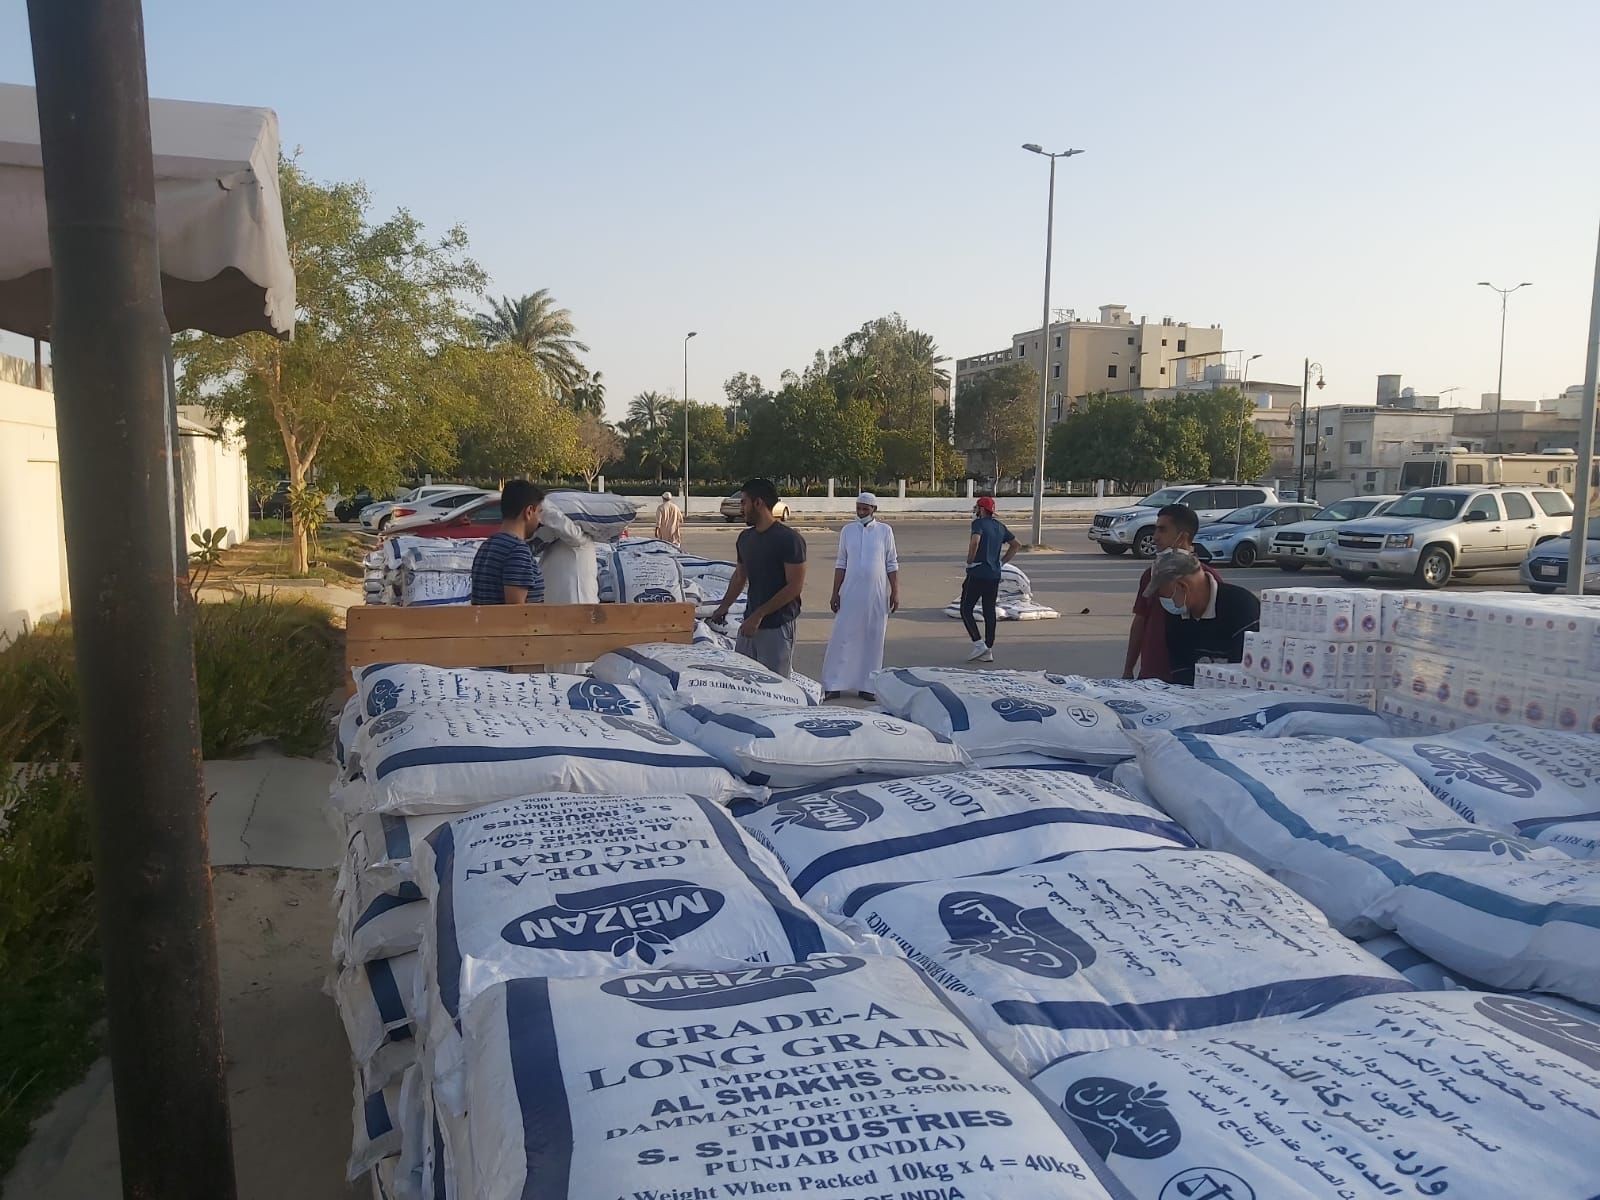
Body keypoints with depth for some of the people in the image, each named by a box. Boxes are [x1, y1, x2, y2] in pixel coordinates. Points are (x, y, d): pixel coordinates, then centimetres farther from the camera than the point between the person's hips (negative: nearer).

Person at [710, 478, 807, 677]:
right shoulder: (745, 538, 10)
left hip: (777, 627, -7)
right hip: (750, 623, 7)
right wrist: (724, 607, 15)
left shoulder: (789, 540, -14)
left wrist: (759, 615, -18)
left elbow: (795, 586, -17)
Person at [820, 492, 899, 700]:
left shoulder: (885, 531, 1)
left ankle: (866, 685, 14)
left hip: (877, 595, 0)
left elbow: (892, 564, 3)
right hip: (850, 594, 1)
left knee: (873, 640, 5)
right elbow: (841, 564, 8)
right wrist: (835, 593, 4)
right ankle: (833, 685, 6)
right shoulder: (847, 531, 5)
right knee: (842, 637, -1)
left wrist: (895, 593, -1)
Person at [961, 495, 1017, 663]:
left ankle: (978, 644, -9)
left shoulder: (979, 523, -9)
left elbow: (975, 541, -27)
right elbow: (1015, 544, 18)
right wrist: (1001, 562, 16)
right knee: (989, 612, 9)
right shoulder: (999, 526, 14)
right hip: (994, 575, 7)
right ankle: (988, 651, 11)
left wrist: (970, 561, -14)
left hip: (977, 573, -7)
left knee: (966, 609, 2)